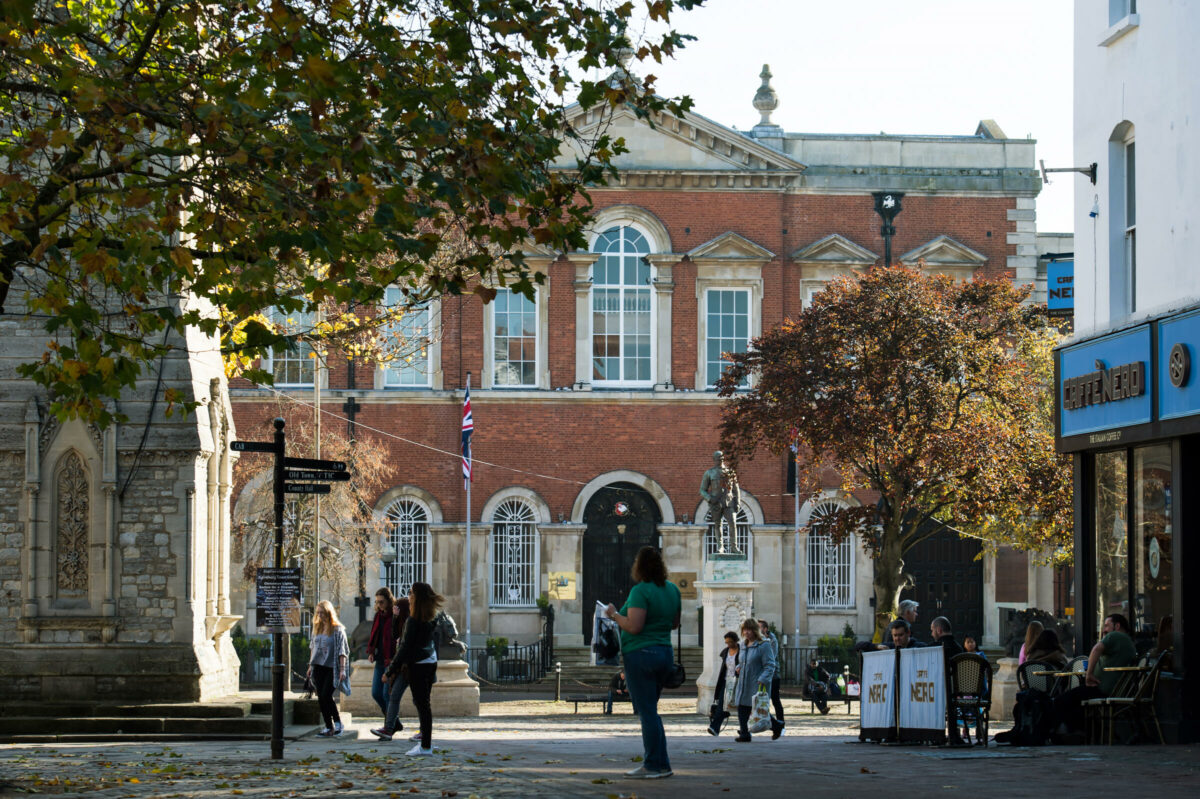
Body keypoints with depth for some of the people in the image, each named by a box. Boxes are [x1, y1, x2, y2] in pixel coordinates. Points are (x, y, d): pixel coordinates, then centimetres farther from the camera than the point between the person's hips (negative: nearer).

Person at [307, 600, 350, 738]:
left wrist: (342, 669, -14)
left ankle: (337, 722, 4)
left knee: (326, 696, -13)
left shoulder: (337, 629, -7)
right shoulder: (317, 628, 11)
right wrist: (310, 666, 18)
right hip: (318, 668, 6)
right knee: (321, 699, 4)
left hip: (331, 668, -6)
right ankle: (329, 727, 9)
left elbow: (342, 651, -9)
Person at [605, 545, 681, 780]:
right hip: (664, 653, 8)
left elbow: (633, 627, -20)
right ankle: (660, 764, 16)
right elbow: (675, 623, 17)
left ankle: (656, 765, -4)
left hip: (641, 654, -8)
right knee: (649, 710, 16)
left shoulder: (640, 591, -15)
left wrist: (614, 614, -5)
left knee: (646, 711, -4)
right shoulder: (672, 589, 9)